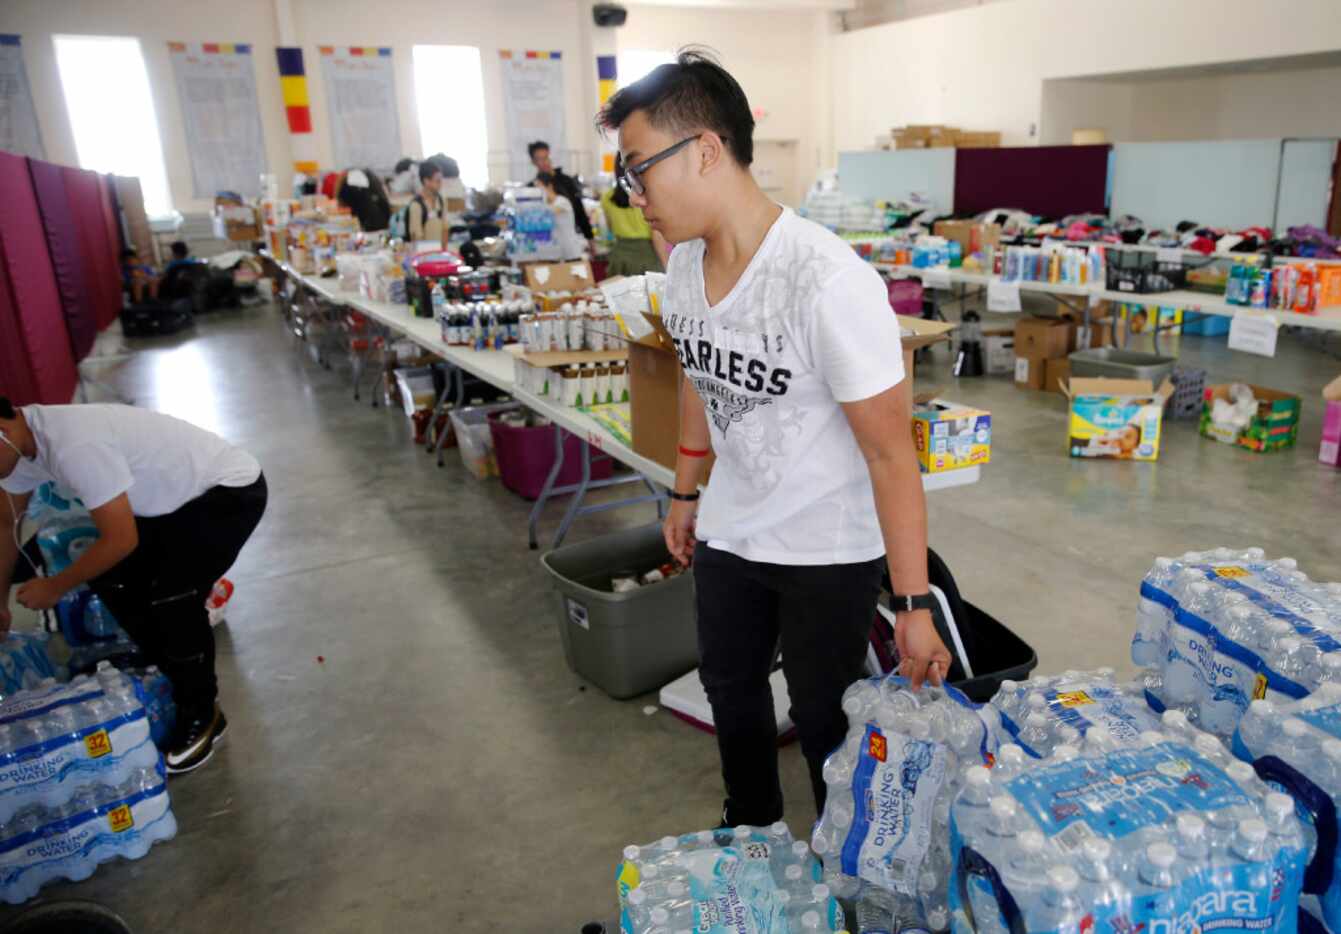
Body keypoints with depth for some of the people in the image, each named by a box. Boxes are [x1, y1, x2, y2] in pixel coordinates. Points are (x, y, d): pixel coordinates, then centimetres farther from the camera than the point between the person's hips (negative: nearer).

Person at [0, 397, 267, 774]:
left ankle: (202, 715, 2)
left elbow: (121, 541, -26)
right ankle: (175, 678, 22)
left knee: (172, 597, -19)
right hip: (178, 493, 10)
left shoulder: (75, 446, -32)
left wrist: (54, 588, -11)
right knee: (111, 580, 4)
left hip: (231, 491, -10)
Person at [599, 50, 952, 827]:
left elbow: (890, 450, -25)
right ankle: (750, 828, 50)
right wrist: (686, 493, 19)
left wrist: (914, 604, -22)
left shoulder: (829, 282, -29)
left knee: (822, 714, 10)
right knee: (730, 684, 22)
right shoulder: (685, 263, -6)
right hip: (729, 529, 7)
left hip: (828, 546, -7)